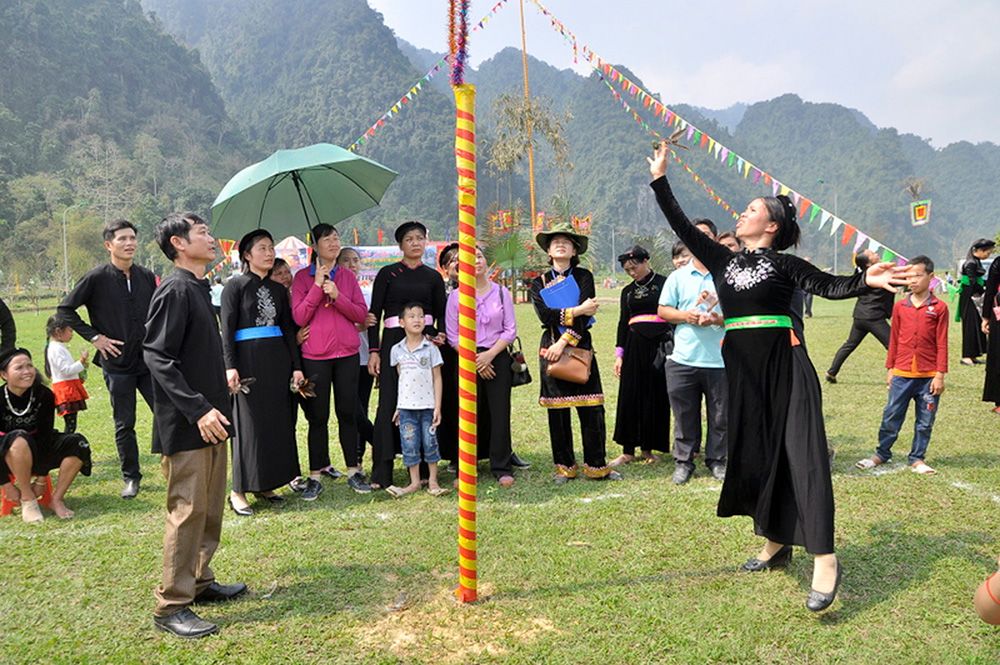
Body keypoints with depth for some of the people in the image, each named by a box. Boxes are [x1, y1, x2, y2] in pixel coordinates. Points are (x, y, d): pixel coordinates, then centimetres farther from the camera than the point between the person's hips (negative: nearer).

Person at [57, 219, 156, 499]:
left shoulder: (147, 276, 3)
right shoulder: (97, 278, -7)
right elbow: (65, 309, -2)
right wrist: (94, 337, -7)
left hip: (149, 360, 3)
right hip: (117, 363, -3)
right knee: (124, 425, 8)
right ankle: (131, 477, 21)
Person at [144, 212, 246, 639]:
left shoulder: (199, 288, 14)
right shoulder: (174, 290, -14)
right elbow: (157, 356, -20)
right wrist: (198, 409, -24)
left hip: (209, 420, 9)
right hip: (185, 425, -9)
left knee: (210, 509, 16)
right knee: (188, 511, -4)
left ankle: (199, 583, 29)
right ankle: (171, 606, 6)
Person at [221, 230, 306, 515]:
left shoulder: (278, 289, 14)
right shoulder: (235, 286, -1)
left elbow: (288, 329, 13)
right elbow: (227, 329, -8)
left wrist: (296, 366, 7)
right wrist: (230, 366, -18)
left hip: (278, 359, 6)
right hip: (249, 359, -5)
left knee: (278, 422, 7)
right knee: (248, 425, -3)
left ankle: (265, 484, 18)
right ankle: (238, 491, 5)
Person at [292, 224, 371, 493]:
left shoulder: (348, 277, 10)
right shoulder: (302, 277, 2)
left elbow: (361, 314, 3)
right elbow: (299, 317, -7)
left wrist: (337, 296, -12)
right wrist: (317, 286, -13)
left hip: (347, 353, 2)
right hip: (315, 356, -2)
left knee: (348, 413, 6)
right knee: (318, 416, 4)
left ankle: (353, 470, 15)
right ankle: (317, 471, 15)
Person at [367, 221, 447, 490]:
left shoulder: (433, 277, 12)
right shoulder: (387, 273, 5)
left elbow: (441, 314, 13)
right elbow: (374, 313, 2)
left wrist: (440, 334, -8)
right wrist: (373, 350, -6)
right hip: (393, 341, -2)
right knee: (388, 404, -6)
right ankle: (381, 473, -2)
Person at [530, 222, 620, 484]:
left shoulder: (584, 276, 5)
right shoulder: (539, 282, 8)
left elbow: (585, 316, -7)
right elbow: (544, 314, -9)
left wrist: (564, 342, -16)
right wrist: (577, 311, -14)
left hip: (580, 346, -1)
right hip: (550, 348, 1)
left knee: (592, 409, -3)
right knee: (557, 411, 4)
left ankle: (596, 465, 9)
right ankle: (565, 466, 16)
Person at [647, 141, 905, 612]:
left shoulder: (784, 265, 0)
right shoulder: (722, 260, 12)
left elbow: (830, 286, -8)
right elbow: (682, 226, 12)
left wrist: (867, 280, -27)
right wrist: (660, 180, 12)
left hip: (785, 365, -5)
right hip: (742, 368, 5)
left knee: (800, 452, -10)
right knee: (752, 452, 10)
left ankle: (824, 559, -9)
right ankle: (775, 543, 27)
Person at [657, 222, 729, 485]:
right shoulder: (677, 276, 8)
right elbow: (662, 310, 8)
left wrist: (717, 319, -16)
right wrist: (685, 316, -10)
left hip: (720, 358, -1)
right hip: (683, 358, 1)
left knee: (720, 415, 8)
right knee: (684, 414, 7)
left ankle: (717, 460, 24)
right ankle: (683, 461, 19)